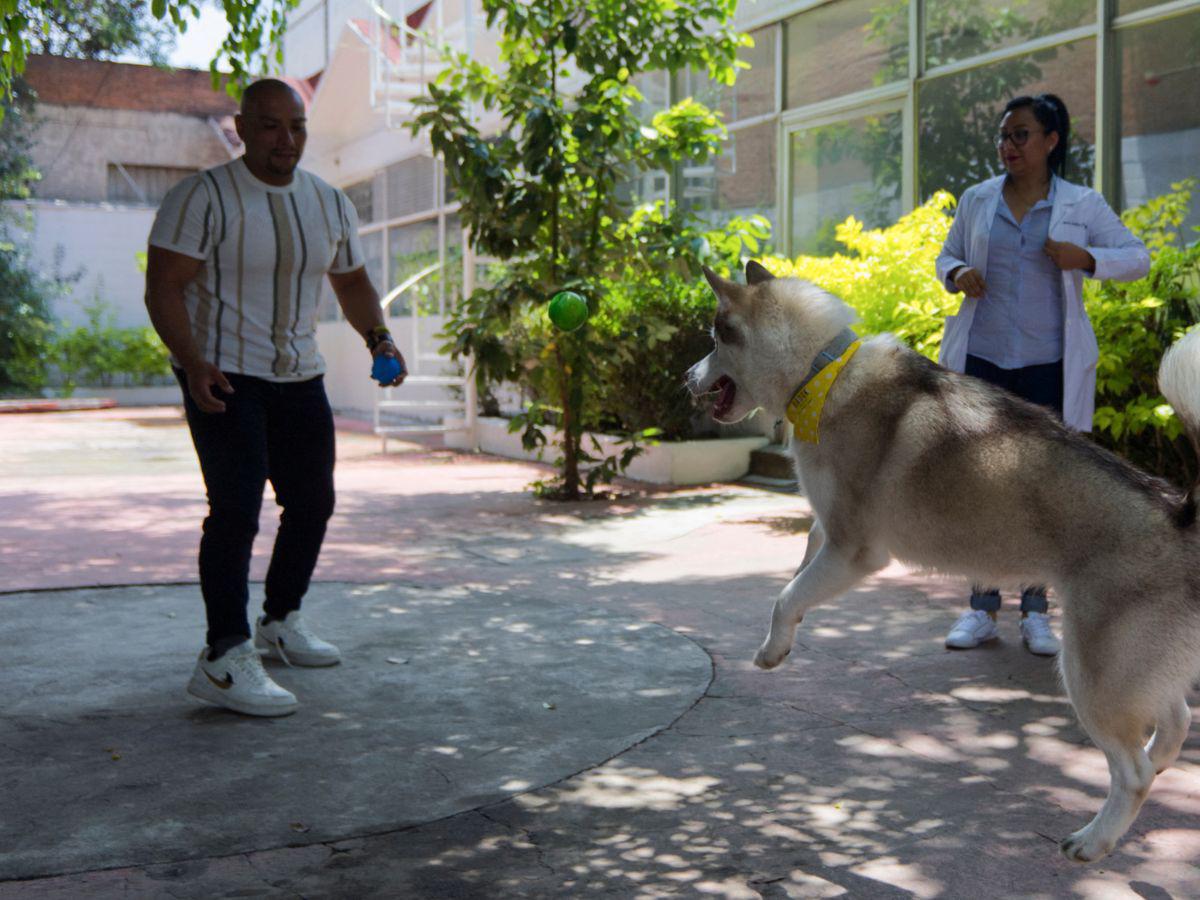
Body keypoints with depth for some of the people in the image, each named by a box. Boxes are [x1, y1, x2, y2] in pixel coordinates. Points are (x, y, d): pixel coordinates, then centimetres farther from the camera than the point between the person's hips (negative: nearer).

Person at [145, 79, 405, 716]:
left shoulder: (329, 204, 9)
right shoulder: (203, 197, -10)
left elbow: (352, 282, 19)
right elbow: (163, 287, -14)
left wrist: (377, 337, 0)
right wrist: (193, 363, -28)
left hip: (298, 377, 7)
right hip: (223, 377, -7)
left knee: (313, 501, 12)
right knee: (236, 505, -17)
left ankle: (280, 622, 31)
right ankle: (224, 659, -15)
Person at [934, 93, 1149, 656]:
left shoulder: (1082, 205, 1)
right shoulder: (976, 201, 7)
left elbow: (1137, 258, 3)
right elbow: (947, 257, 17)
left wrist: (1085, 258, -16)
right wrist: (957, 273, -7)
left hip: (1047, 365, -1)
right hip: (982, 360, 2)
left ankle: (1035, 612, 15)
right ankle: (982, 608, 13)